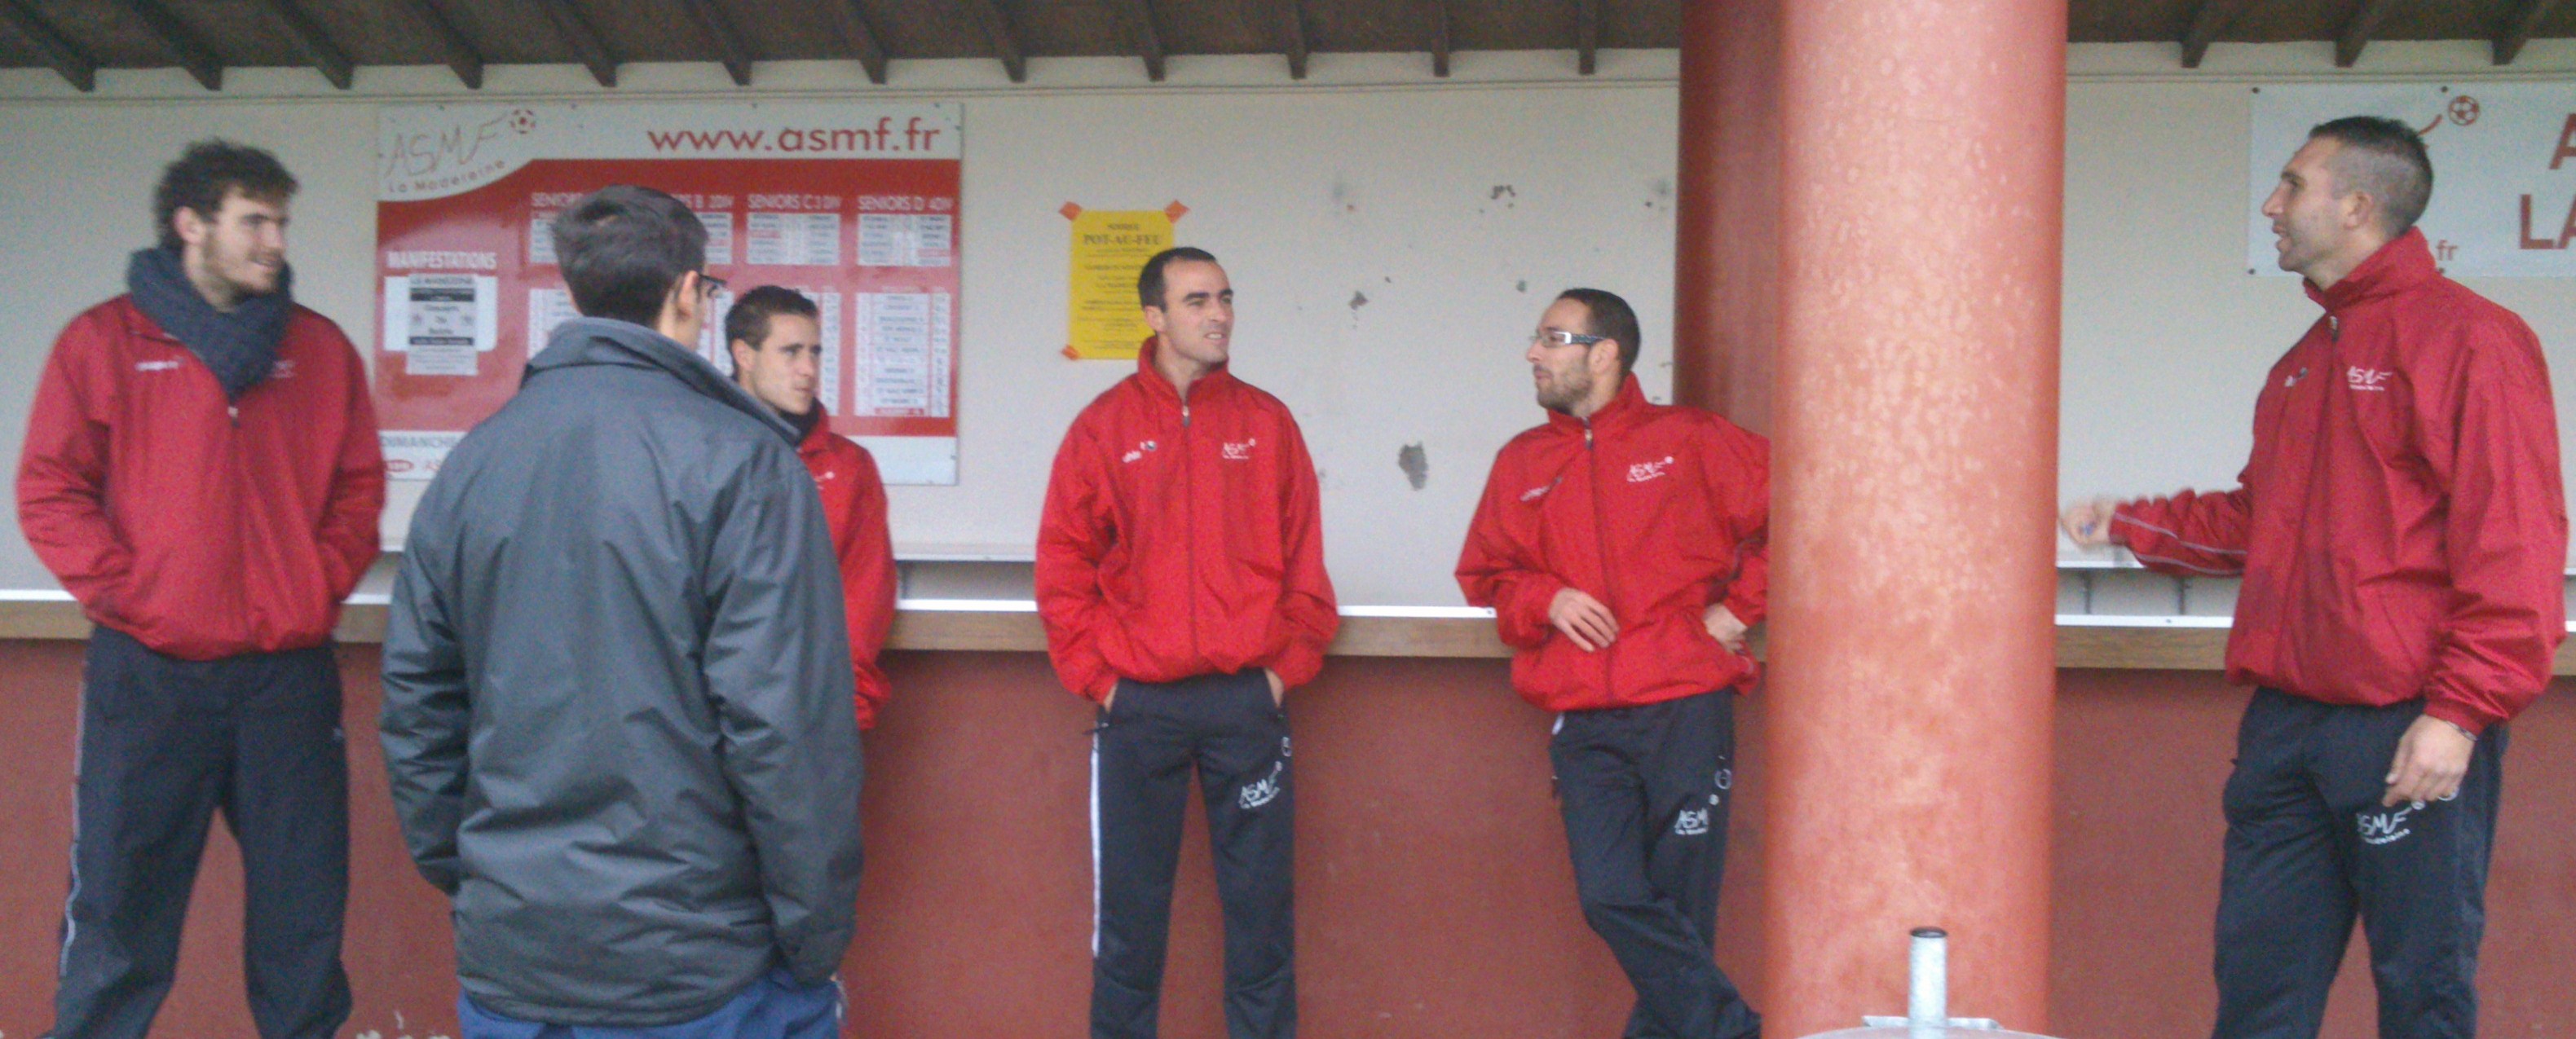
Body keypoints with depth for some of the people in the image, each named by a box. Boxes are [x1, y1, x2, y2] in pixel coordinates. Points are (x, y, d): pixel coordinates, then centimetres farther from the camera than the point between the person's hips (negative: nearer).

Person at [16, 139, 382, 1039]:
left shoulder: (320, 348, 9)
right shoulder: (103, 342, 2)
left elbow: (359, 486, 10)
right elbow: (50, 493, 0)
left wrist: (322, 587, -3)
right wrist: (127, 592, -10)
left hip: (290, 673, 2)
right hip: (147, 672, -2)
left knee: (304, 901, 9)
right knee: (119, 902, 5)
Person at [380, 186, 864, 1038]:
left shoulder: (470, 462, 3)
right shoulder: (738, 461, -14)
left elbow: (415, 704, 7)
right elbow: (789, 720, -18)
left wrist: (458, 874, 18)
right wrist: (818, 937, -10)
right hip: (705, 967, -5)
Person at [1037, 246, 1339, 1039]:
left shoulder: (1266, 422, 6)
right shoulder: (1105, 425, 3)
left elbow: (1304, 559, 7)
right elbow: (1064, 565, 2)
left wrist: (1289, 667, 1)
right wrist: (1094, 674, -3)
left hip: (1248, 701, 1)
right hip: (1138, 705, 0)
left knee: (1261, 900, 6)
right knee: (1130, 906, 7)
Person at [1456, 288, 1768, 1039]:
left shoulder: (1688, 440, 3)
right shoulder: (1522, 462, 13)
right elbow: (1483, 573, 19)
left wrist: (1740, 605, 1)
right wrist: (1546, 599, 0)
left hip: (1684, 710, -3)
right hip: (1583, 724, 3)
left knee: (1678, 904, 1)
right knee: (1613, 897, -8)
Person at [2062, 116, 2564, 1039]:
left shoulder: (2468, 337, -7)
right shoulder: (2304, 362, 18)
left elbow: (2515, 541, -13)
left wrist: (2463, 710, -18)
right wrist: (2126, 524, 19)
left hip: (2410, 733, -7)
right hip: (2286, 723, 8)